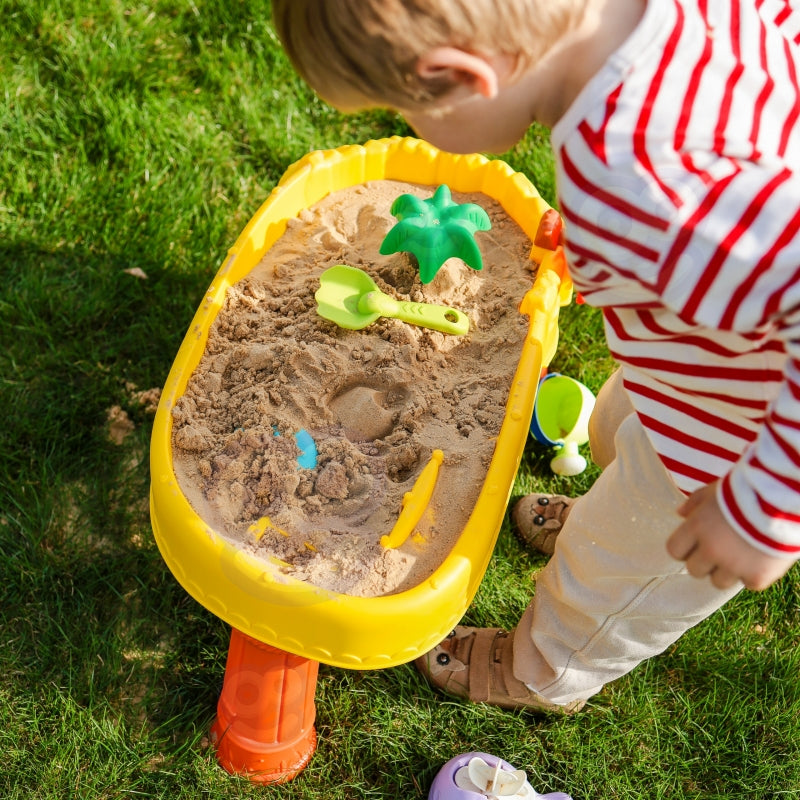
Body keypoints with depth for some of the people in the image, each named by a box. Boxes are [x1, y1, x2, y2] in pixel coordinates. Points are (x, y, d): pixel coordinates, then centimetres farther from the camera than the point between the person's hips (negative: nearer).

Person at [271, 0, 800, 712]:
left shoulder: (630, 196, -47)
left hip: (740, 452, -7)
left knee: (613, 574, 22)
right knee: (616, 436, 36)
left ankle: (548, 676, 55)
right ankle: (610, 523, 71)